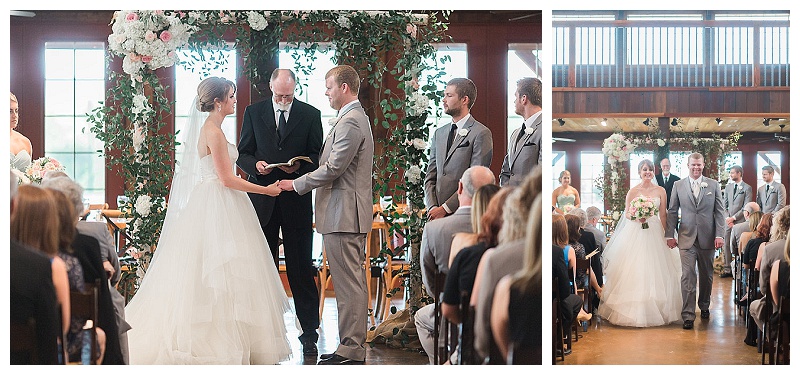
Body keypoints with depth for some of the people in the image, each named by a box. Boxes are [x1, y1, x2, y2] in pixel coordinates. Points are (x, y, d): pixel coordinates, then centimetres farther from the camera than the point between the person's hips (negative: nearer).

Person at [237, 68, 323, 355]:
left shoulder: (310, 114, 4)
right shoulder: (253, 112, 8)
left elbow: (317, 157, 4)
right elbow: (243, 154, 9)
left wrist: (299, 167, -15)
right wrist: (255, 165, -12)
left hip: (296, 199, -2)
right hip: (262, 199, 2)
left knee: (301, 267, 0)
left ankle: (309, 332, 5)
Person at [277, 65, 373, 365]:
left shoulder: (350, 122, -16)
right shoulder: (354, 118, 19)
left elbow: (333, 168, -20)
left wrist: (296, 184, -10)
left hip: (344, 214, -11)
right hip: (347, 214, 11)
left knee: (349, 284, -7)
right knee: (349, 282, 13)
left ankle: (351, 351, -3)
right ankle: (352, 347, 19)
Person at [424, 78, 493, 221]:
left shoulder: (481, 134, -4)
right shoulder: (439, 133, 18)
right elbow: (430, 176, 16)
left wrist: (445, 208, -12)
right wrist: (432, 207, 0)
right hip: (437, 214, 5)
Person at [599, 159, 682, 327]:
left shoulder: (661, 191, 6)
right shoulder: (633, 191, 3)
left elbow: (663, 215, 7)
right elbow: (627, 213, 4)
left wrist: (667, 235, 0)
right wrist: (636, 217, -17)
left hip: (655, 233, 1)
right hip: (635, 233, -1)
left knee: (654, 272, 0)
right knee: (635, 271, -5)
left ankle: (656, 310, 10)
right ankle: (635, 310, 2)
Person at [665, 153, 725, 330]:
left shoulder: (713, 185, 4)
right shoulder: (678, 186, 4)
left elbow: (719, 212, 3)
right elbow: (672, 212, 7)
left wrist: (719, 235, -5)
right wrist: (670, 235, 1)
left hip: (707, 238, 1)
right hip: (687, 238, -1)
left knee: (706, 275, 13)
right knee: (688, 276, -8)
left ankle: (704, 306, 33)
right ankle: (688, 315, -9)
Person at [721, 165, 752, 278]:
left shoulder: (747, 188, -1)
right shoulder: (728, 187, 15)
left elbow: (746, 208, -6)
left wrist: (733, 218, -10)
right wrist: (727, 218, 0)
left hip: (740, 221, -5)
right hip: (728, 221, 5)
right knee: (726, 245, 3)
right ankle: (727, 269, 8)